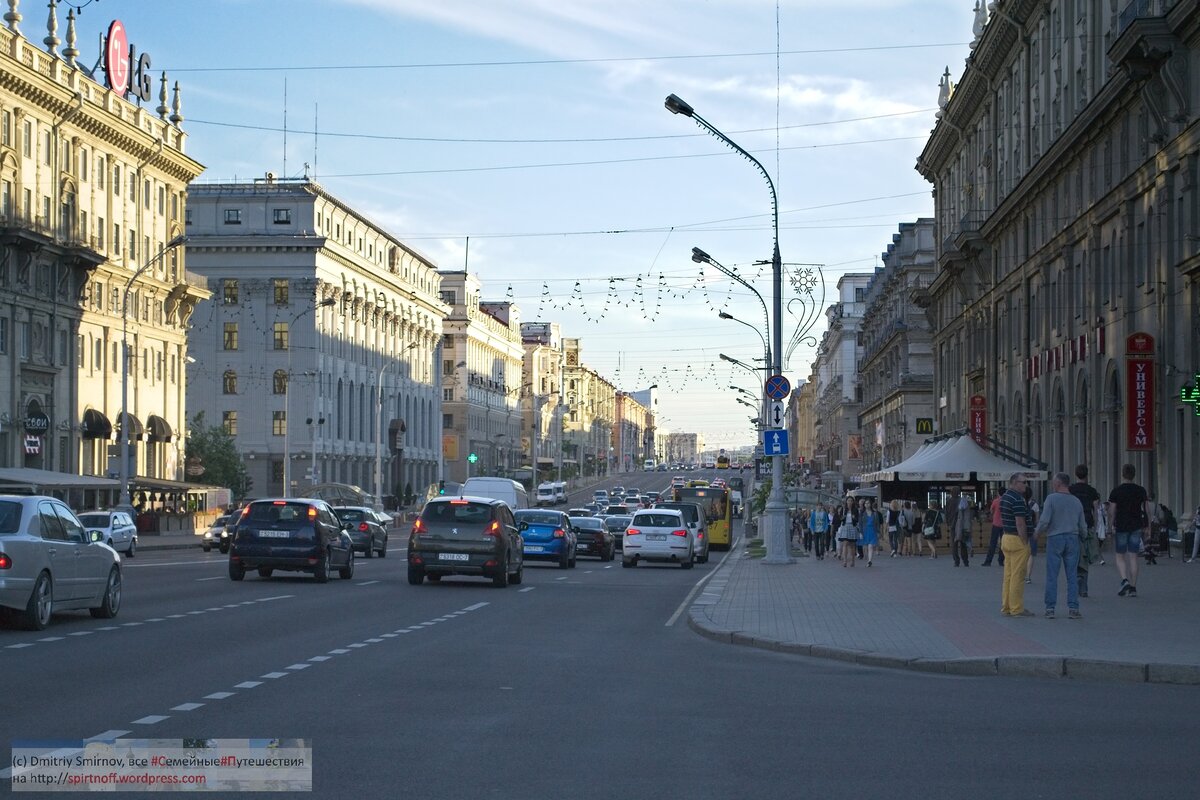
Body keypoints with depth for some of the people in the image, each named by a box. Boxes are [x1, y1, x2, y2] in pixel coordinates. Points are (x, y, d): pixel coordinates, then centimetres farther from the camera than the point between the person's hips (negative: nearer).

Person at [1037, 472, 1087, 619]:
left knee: (1052, 575, 1)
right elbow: (1082, 526, 12)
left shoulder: (1051, 498, -7)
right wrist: (1083, 536, 33)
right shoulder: (1076, 501, 8)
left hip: (1055, 538, -4)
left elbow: (1044, 521, -13)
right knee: (1072, 575, 4)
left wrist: (1038, 531, 7)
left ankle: (1050, 608, 1)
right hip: (1072, 539, 4)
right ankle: (1073, 608, 0)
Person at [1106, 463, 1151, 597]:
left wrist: (1112, 525, 7)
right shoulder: (1141, 491, 3)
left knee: (1119, 556, 7)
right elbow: (1147, 510, 4)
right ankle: (1133, 588, 5)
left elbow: (1111, 511, -7)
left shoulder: (1116, 492, -6)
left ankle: (1124, 580, -14)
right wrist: (1147, 527, 11)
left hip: (1121, 527, -3)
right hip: (1136, 527, 3)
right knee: (1133, 557, 6)